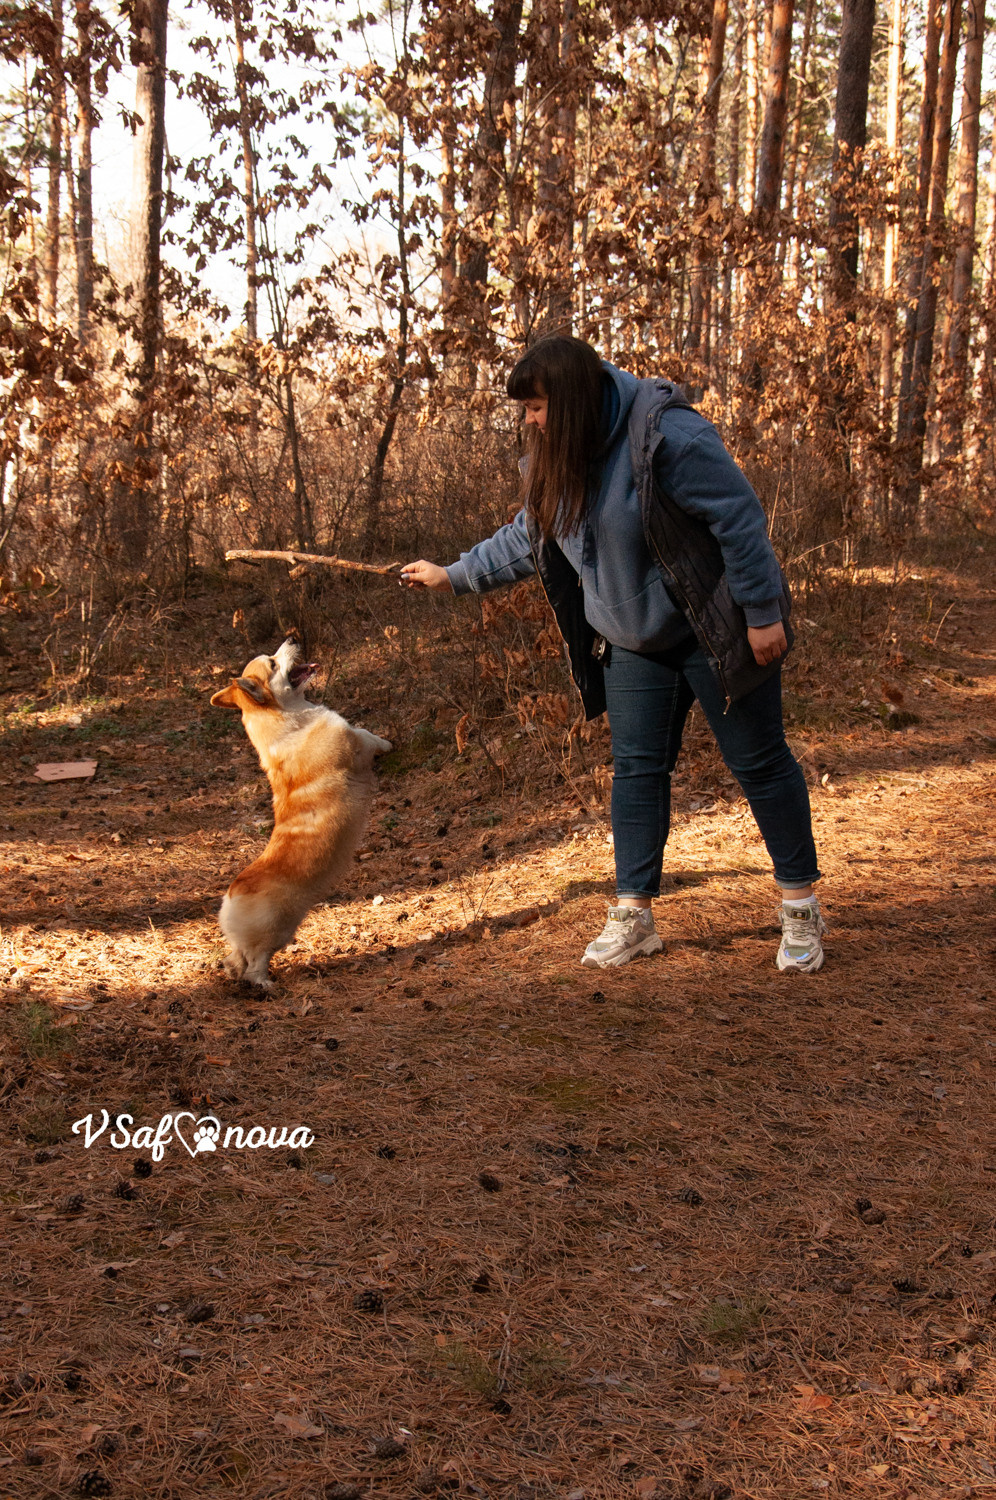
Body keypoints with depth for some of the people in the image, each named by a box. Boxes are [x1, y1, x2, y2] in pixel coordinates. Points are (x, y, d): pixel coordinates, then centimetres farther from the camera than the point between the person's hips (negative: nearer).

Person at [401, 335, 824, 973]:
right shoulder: (558, 461, 2)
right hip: (633, 643, 7)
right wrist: (453, 575, 16)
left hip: (716, 628, -7)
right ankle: (634, 914, 13)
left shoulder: (667, 435, -24)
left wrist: (763, 614, -20)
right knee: (636, 769, 5)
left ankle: (801, 904, 14)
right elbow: (526, 538, 17)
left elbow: (740, 518, -22)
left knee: (759, 762, 1)